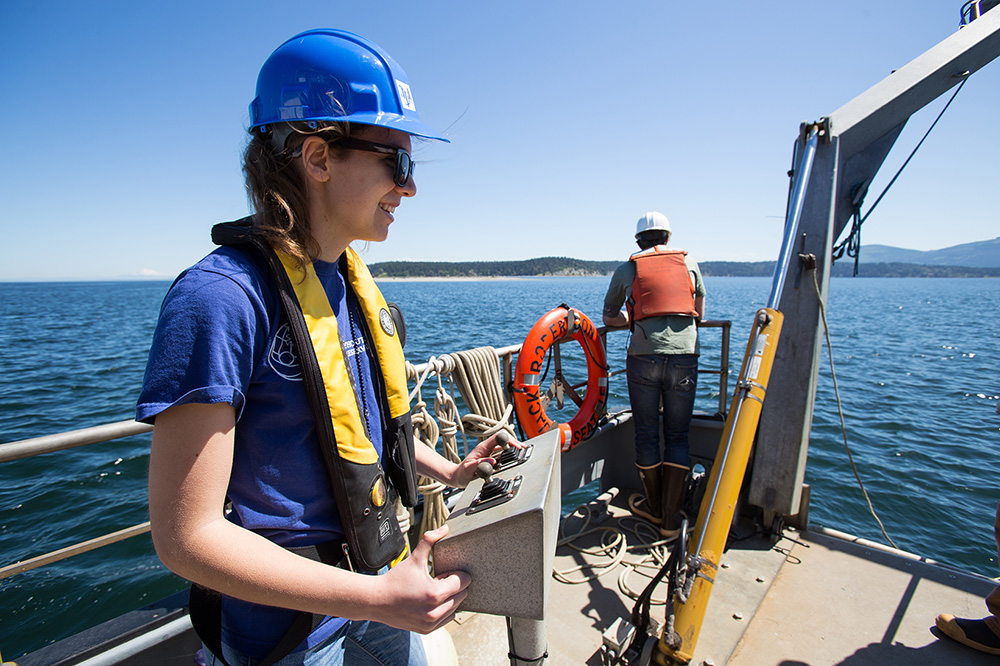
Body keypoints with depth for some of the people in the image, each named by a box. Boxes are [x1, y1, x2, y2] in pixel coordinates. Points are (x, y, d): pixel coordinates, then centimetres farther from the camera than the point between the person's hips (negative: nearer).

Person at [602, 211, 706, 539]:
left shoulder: (625, 270, 14)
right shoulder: (689, 263, 17)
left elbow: (609, 318, 22)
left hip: (643, 358, -1)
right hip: (684, 357, 1)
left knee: (646, 435, 12)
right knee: (677, 437, 10)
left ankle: (654, 508, 29)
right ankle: (671, 519, 14)